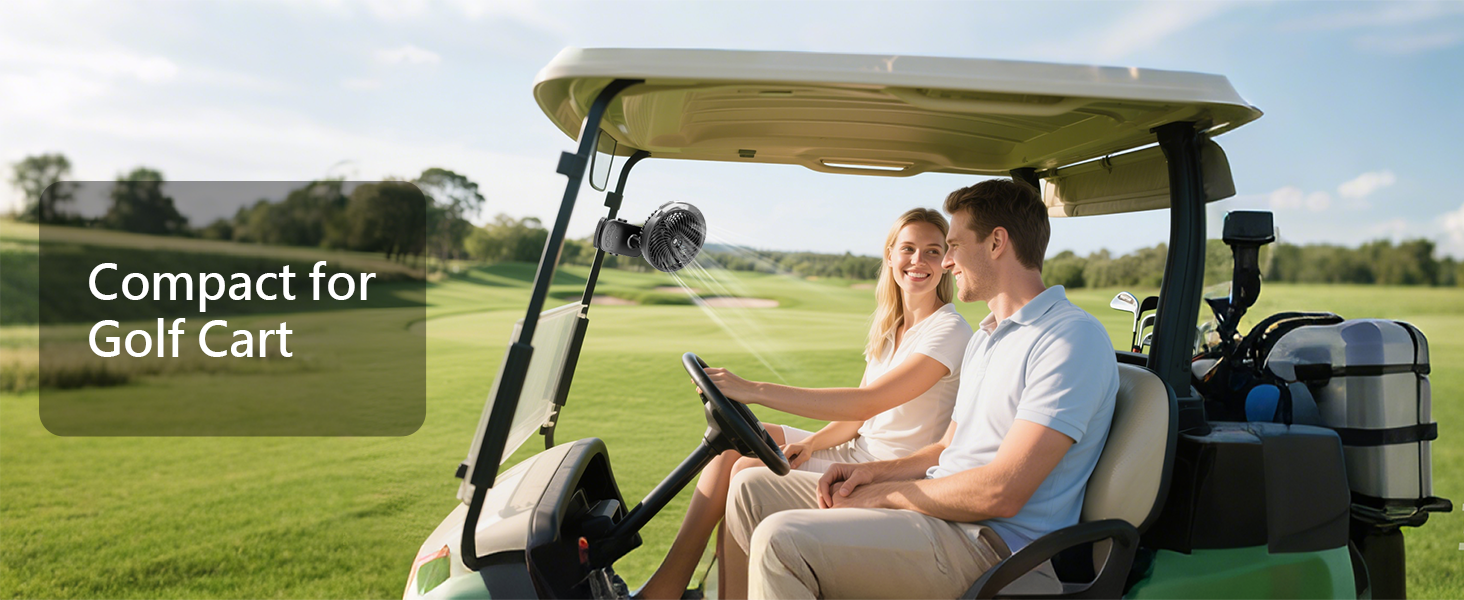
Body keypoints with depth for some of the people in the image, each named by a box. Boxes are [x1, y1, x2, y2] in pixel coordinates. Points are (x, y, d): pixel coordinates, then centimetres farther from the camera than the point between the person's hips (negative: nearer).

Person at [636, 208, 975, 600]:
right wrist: (811, 442, -10)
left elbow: (867, 403, -27)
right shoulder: (889, 326, 12)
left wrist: (755, 390, -32)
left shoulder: (951, 331, -15)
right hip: (857, 451, 8)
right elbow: (860, 416, 12)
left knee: (749, 472, -20)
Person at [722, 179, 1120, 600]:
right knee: (753, 488, 5)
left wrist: (884, 493, -11)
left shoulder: (1073, 337, -15)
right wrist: (872, 471, 6)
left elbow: (1001, 493, -23)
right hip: (940, 509, 10)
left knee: (781, 539, -27)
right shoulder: (984, 338, 20)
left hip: (991, 543, -10)